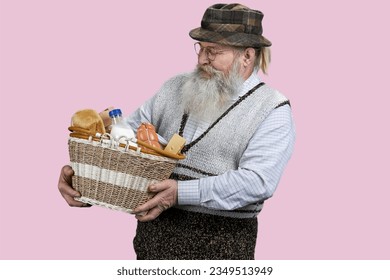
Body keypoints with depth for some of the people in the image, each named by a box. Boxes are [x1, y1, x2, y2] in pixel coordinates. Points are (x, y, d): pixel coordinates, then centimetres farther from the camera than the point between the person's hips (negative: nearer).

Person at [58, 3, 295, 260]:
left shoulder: (273, 111, -7)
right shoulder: (176, 88, 9)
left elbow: (258, 181, -20)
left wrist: (182, 193, -27)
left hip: (220, 243, -4)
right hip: (154, 233, 4)